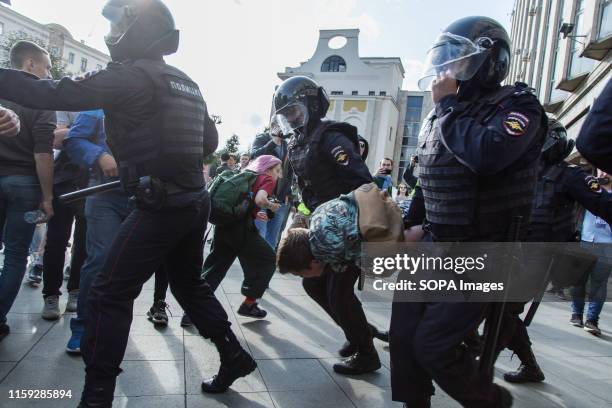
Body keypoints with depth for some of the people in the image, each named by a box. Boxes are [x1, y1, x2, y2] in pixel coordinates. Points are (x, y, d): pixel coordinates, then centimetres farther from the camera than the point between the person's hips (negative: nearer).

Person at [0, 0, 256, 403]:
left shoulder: (131, 75, -8)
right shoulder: (186, 83, 15)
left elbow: (57, 94, -13)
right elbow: (210, 141, 21)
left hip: (160, 206, -8)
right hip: (194, 201, 8)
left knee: (109, 294, 2)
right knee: (190, 284, 22)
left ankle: (97, 396, 9)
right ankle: (235, 357, 30)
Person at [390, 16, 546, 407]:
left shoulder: (517, 105, -11)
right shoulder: (442, 115, 11)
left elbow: (485, 155, -34)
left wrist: (448, 105, -19)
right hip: (437, 245, 8)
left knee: (433, 345, -8)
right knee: (405, 335, 7)